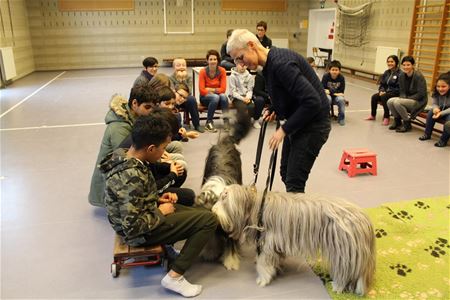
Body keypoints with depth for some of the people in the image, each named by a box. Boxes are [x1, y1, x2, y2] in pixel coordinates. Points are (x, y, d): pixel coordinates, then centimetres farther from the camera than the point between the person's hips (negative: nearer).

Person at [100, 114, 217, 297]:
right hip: (141, 231, -9)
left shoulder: (124, 155, -3)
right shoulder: (132, 177, -32)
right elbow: (133, 226, -31)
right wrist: (161, 212, -16)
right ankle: (174, 276, -5)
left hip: (141, 216, 9)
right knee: (209, 220, -13)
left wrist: (157, 199, 1)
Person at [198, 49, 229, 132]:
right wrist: (215, 91, -14)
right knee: (215, 97, -34)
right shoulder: (203, 71, -11)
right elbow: (202, 90, -14)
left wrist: (210, 89, -16)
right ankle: (208, 123, -22)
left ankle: (226, 121, -27)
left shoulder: (222, 71, -6)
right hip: (205, 97, -2)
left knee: (223, 96, -32)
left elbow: (223, 89, -11)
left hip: (218, 96, 2)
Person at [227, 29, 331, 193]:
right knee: (286, 173, 18)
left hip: (313, 125, -10)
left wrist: (284, 129, -22)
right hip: (297, 123, 10)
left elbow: (312, 101, -30)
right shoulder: (270, 64, 4)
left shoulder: (281, 63, -26)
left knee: (294, 182, -6)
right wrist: (274, 110, 1)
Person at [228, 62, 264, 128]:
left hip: (247, 97, 4)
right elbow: (233, 91, -6)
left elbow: (250, 90, 7)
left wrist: (248, 97, -15)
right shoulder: (233, 76, -1)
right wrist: (242, 98, -18)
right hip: (237, 98, -4)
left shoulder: (249, 76, 9)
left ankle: (256, 120, -8)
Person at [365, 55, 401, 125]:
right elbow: (382, 84, 14)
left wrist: (387, 92, -21)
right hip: (385, 92, 7)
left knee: (384, 97, -32)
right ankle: (373, 115, 2)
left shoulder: (399, 73, -14)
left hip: (396, 94, -7)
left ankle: (386, 117, -23)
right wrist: (381, 91, -7)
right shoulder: (386, 72, 10)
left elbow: (399, 88, -18)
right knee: (374, 97, -15)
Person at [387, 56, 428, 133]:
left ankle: (407, 124, -11)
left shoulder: (418, 76, -16)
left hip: (418, 102, -6)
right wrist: (403, 98, -11)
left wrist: (407, 98, -19)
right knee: (390, 101, -18)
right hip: (407, 99, 6)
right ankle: (397, 121, 5)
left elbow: (421, 94, -17)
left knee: (397, 102, -29)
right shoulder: (401, 76, 2)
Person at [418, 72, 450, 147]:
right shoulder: (436, 93, -13)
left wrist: (441, 113, -41)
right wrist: (435, 108, -29)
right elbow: (434, 104, -5)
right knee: (431, 112, -18)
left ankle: (443, 140, -21)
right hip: (441, 110, 6)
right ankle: (427, 134, -5)